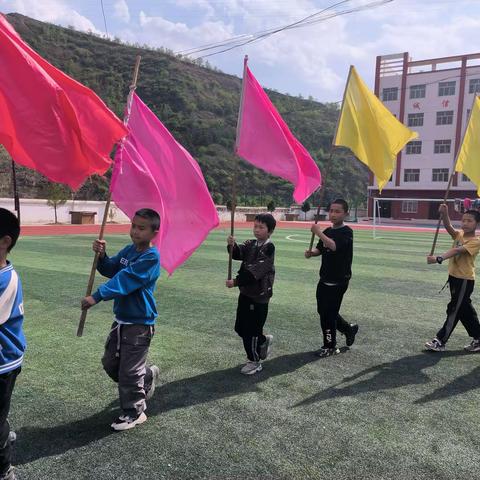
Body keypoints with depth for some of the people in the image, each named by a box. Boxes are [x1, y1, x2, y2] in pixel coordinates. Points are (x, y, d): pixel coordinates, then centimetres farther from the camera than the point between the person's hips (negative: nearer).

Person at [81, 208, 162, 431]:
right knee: (110, 363, 19)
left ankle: (134, 412, 24)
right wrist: (102, 255, -9)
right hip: (121, 319, 8)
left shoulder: (151, 257, -21)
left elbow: (125, 279, -28)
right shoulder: (128, 250, 5)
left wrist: (97, 296, -33)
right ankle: (147, 376, 40)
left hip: (139, 323, -8)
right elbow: (111, 270, 10)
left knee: (129, 370, 2)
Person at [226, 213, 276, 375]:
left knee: (251, 330, 2)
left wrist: (236, 282, -23)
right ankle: (264, 340, 39)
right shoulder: (250, 244, 8)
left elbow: (254, 272, -23)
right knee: (240, 328, 15)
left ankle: (254, 361, 21)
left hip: (259, 295, -7)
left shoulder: (268, 248, -15)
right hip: (246, 292, 8)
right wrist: (232, 245, -30)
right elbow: (237, 254, -9)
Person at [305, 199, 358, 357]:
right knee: (323, 311, 16)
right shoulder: (327, 231, 7)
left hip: (339, 281, -8)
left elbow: (334, 246, -32)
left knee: (328, 313, -1)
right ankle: (349, 329, 37)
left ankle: (330, 346, 17)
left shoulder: (346, 232, -15)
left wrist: (318, 232, -33)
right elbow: (320, 249, 17)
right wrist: (311, 253, -4)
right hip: (325, 278, 8)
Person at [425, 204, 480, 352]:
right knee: (465, 310, 17)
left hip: (465, 280, -8)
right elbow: (449, 227, -15)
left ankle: (440, 341, 5)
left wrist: (439, 259, -42)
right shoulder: (459, 234, 5)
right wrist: (444, 214, -34)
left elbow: (456, 251, -29)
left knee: (454, 310, -1)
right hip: (454, 277, 8)